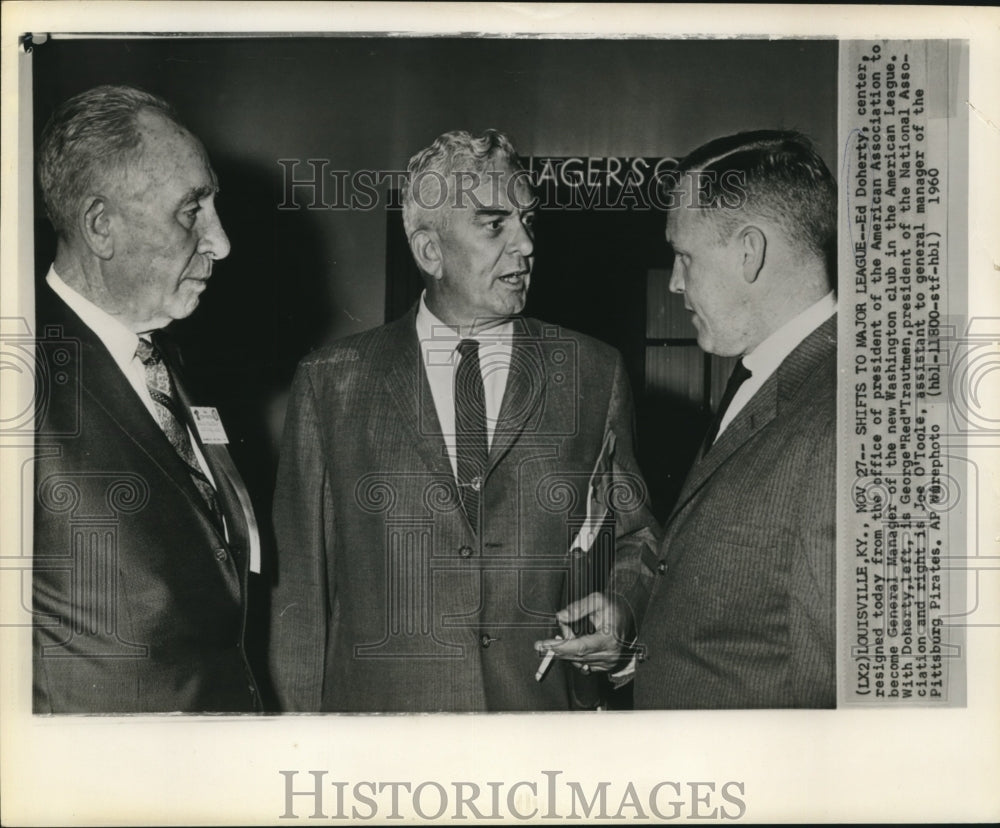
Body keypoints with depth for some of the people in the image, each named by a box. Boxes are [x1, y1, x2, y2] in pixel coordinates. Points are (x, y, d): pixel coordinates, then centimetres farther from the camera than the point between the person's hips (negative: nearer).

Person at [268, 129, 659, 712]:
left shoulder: (595, 374, 2)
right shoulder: (331, 382, -1)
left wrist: (617, 606, -9)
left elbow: (636, 535, 11)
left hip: (551, 705, 1)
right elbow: (302, 588, 0)